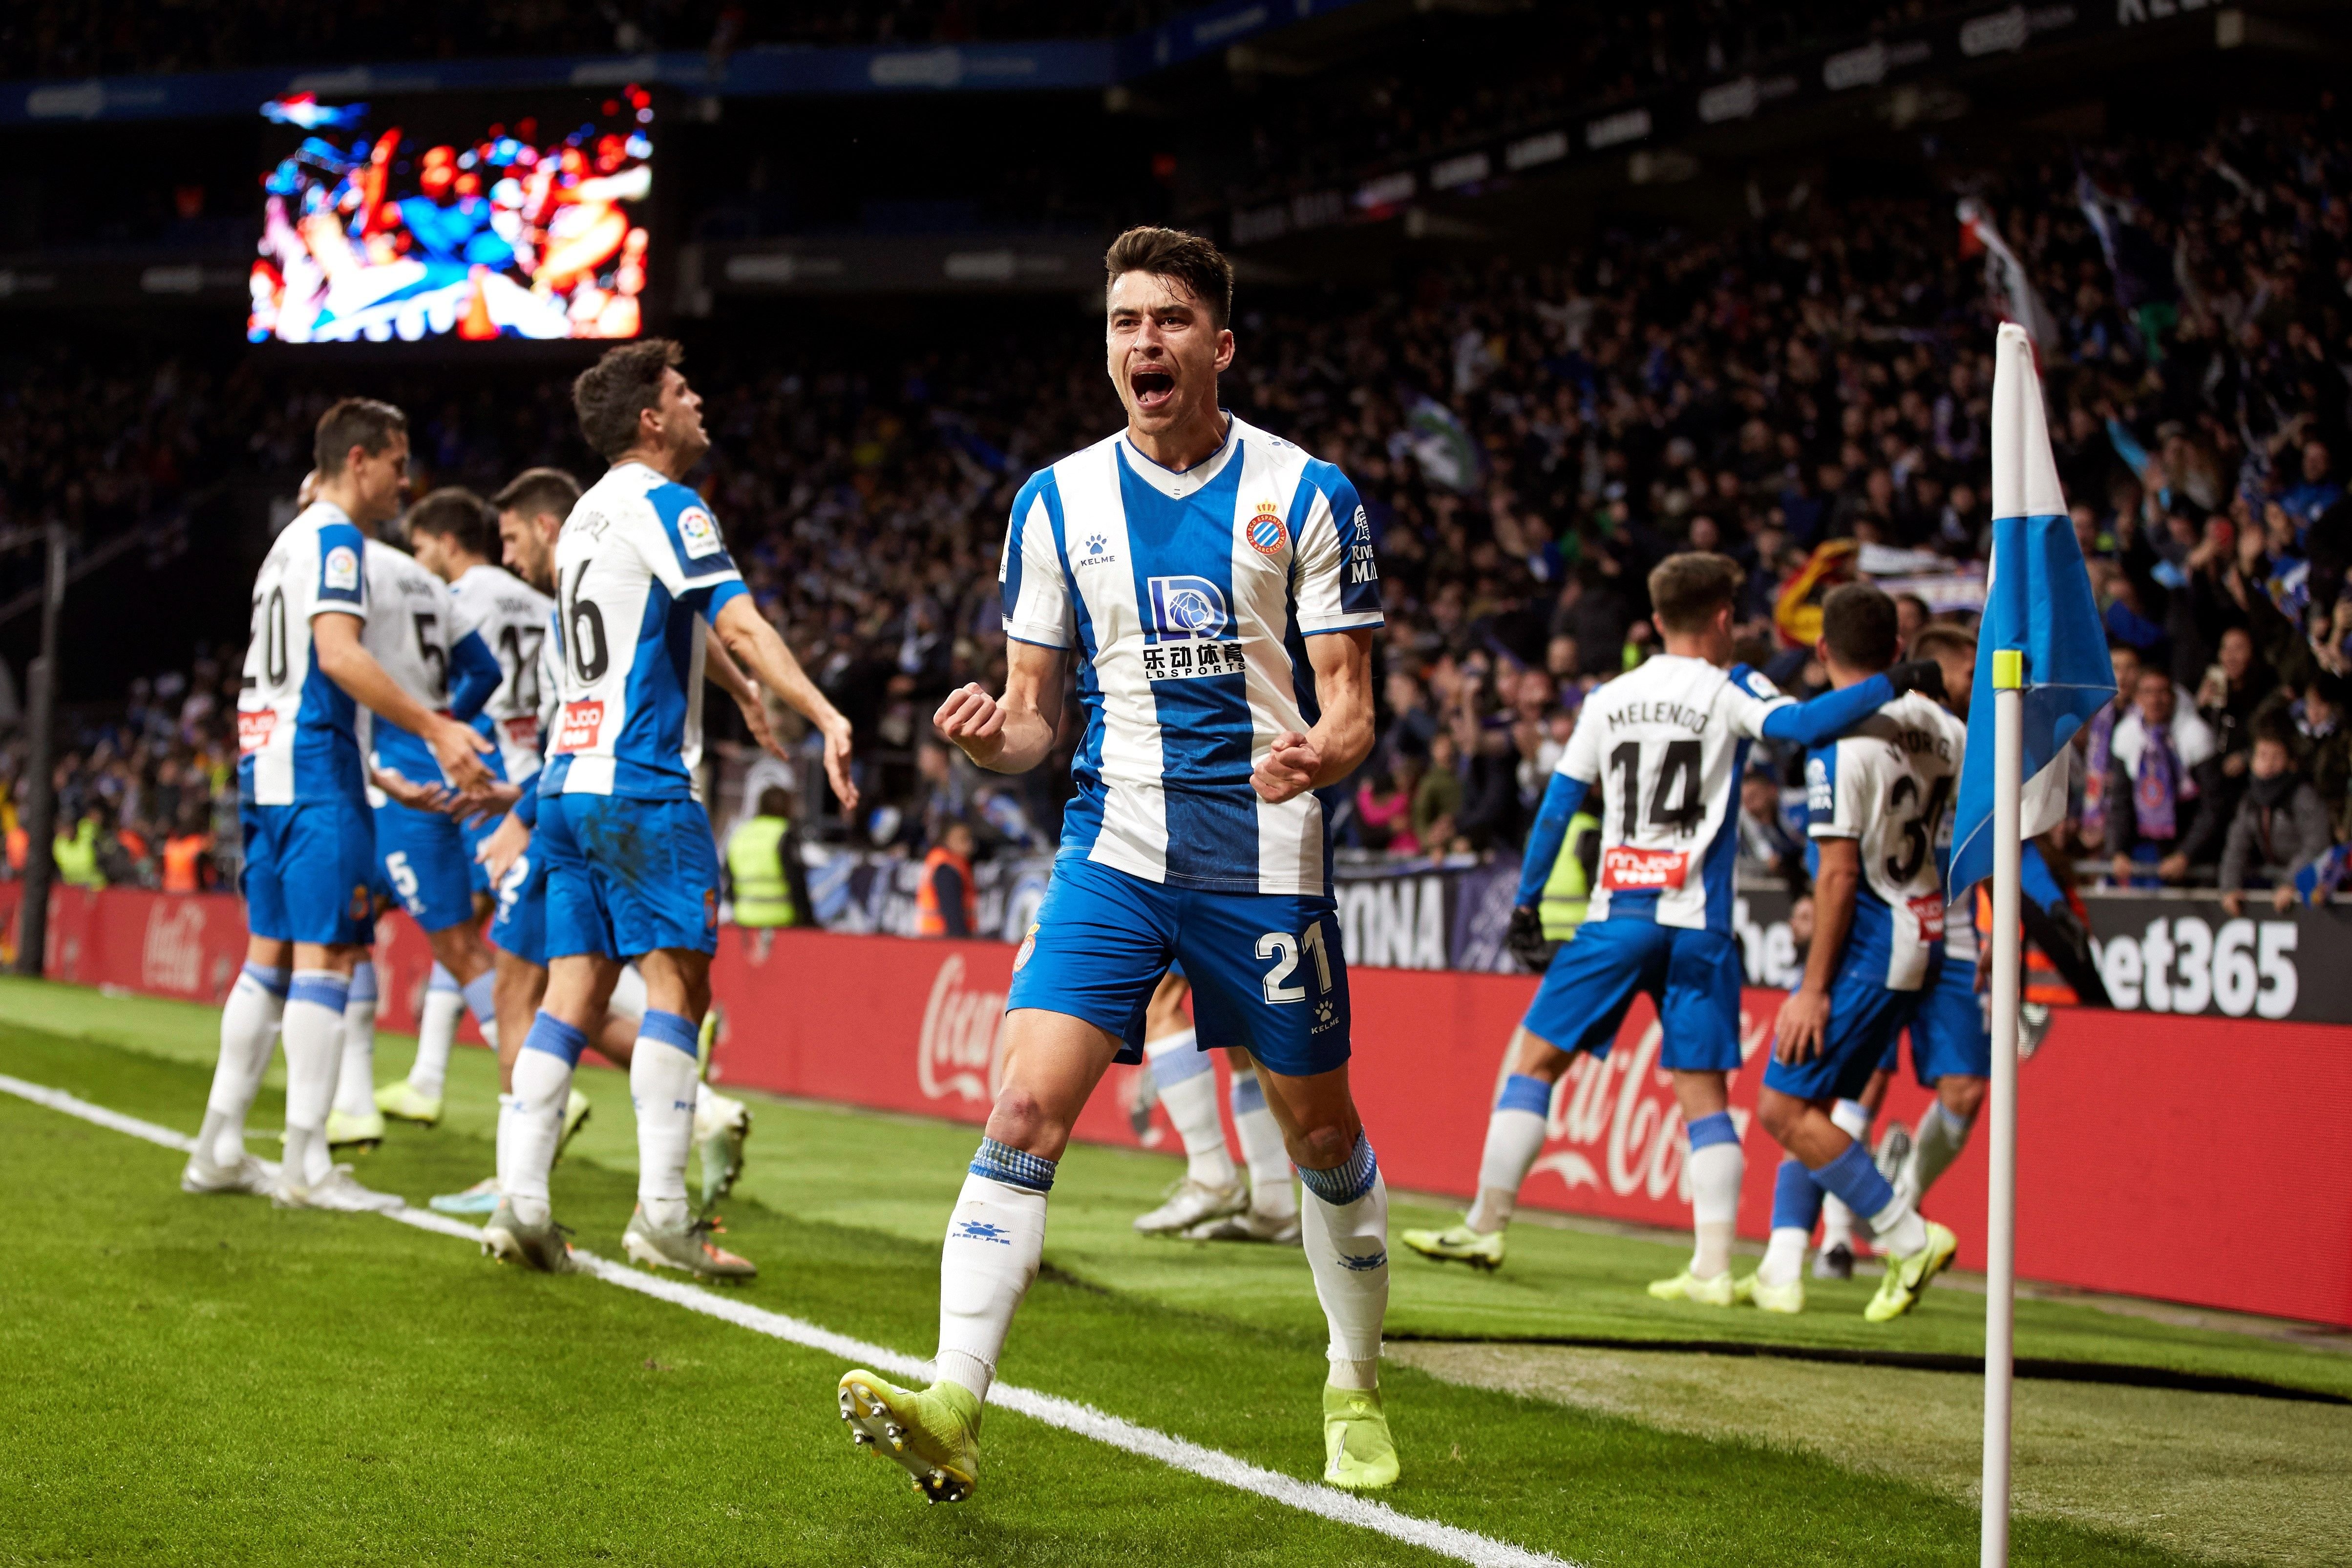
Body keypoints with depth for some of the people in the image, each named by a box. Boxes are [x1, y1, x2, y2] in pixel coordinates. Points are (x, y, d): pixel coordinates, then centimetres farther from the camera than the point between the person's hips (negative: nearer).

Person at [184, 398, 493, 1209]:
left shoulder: (291, 539, 23)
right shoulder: (335, 539, -8)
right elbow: (338, 654, -22)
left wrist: (378, 777, 29)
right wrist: (435, 730, -26)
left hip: (265, 764, 10)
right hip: (314, 768, -10)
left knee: (272, 954, 13)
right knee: (325, 955, -10)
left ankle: (219, 1148, 15)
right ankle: (306, 1164, -12)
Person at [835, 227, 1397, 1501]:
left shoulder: (1308, 495, -2)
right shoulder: (1056, 502, 5)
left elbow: (1349, 702, -1)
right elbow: (1036, 710, 9)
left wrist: (1322, 751, -24)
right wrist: (992, 734, -14)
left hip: (1268, 859, -1)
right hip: (1115, 851, 1)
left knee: (1321, 1132, 9)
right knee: (1025, 1110, -15)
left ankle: (1355, 1390, 31)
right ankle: (953, 1408, -20)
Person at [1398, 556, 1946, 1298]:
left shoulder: (1607, 700, 11)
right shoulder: (1730, 691, 1)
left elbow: (1557, 806, 13)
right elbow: (1800, 724, -18)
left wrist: (1527, 904, 19)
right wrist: (1891, 685, -11)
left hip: (1617, 915, 1)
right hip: (1697, 923, -1)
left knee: (1534, 1059, 9)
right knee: (1703, 1091, 3)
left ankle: (1484, 1227, 7)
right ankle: (1712, 1267, -4)